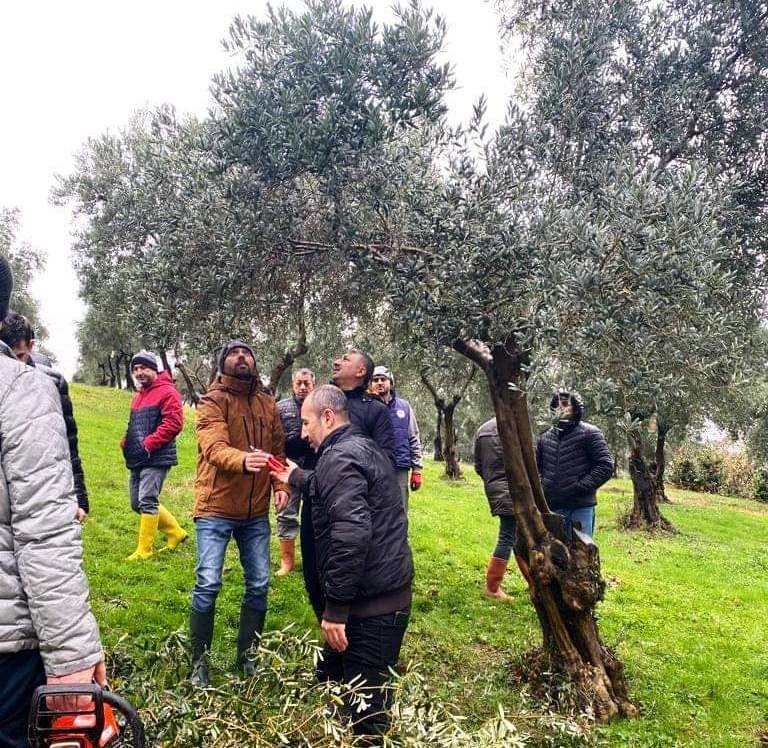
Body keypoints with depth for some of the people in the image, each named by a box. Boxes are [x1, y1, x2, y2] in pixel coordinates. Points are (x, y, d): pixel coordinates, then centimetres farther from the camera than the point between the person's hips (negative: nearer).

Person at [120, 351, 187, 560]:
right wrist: (126, 441, 9)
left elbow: (174, 423, -19)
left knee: (147, 502, -10)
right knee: (137, 504, 15)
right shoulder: (137, 396, 19)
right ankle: (176, 533, 27)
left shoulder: (167, 392, -9)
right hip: (137, 459, 10)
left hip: (157, 458, -10)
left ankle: (144, 550, 2)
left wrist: (148, 444, -20)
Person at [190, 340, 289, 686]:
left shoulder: (268, 404, 10)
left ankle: (246, 656, 26)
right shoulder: (212, 401, -8)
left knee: (259, 584, 9)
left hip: (256, 511, 5)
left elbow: (278, 449, 13)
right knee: (208, 583, -4)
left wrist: (281, 485, -3)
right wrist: (243, 460, -44)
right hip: (216, 508, -5)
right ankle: (199, 662, 15)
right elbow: (214, 448, -24)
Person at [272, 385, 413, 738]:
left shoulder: (339, 457, -17)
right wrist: (297, 478, 30)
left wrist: (335, 606, -23)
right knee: (331, 679, 23)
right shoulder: (363, 447, 15)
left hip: (370, 602, -10)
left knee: (364, 708, 2)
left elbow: (350, 534, -29)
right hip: (387, 591, 10)